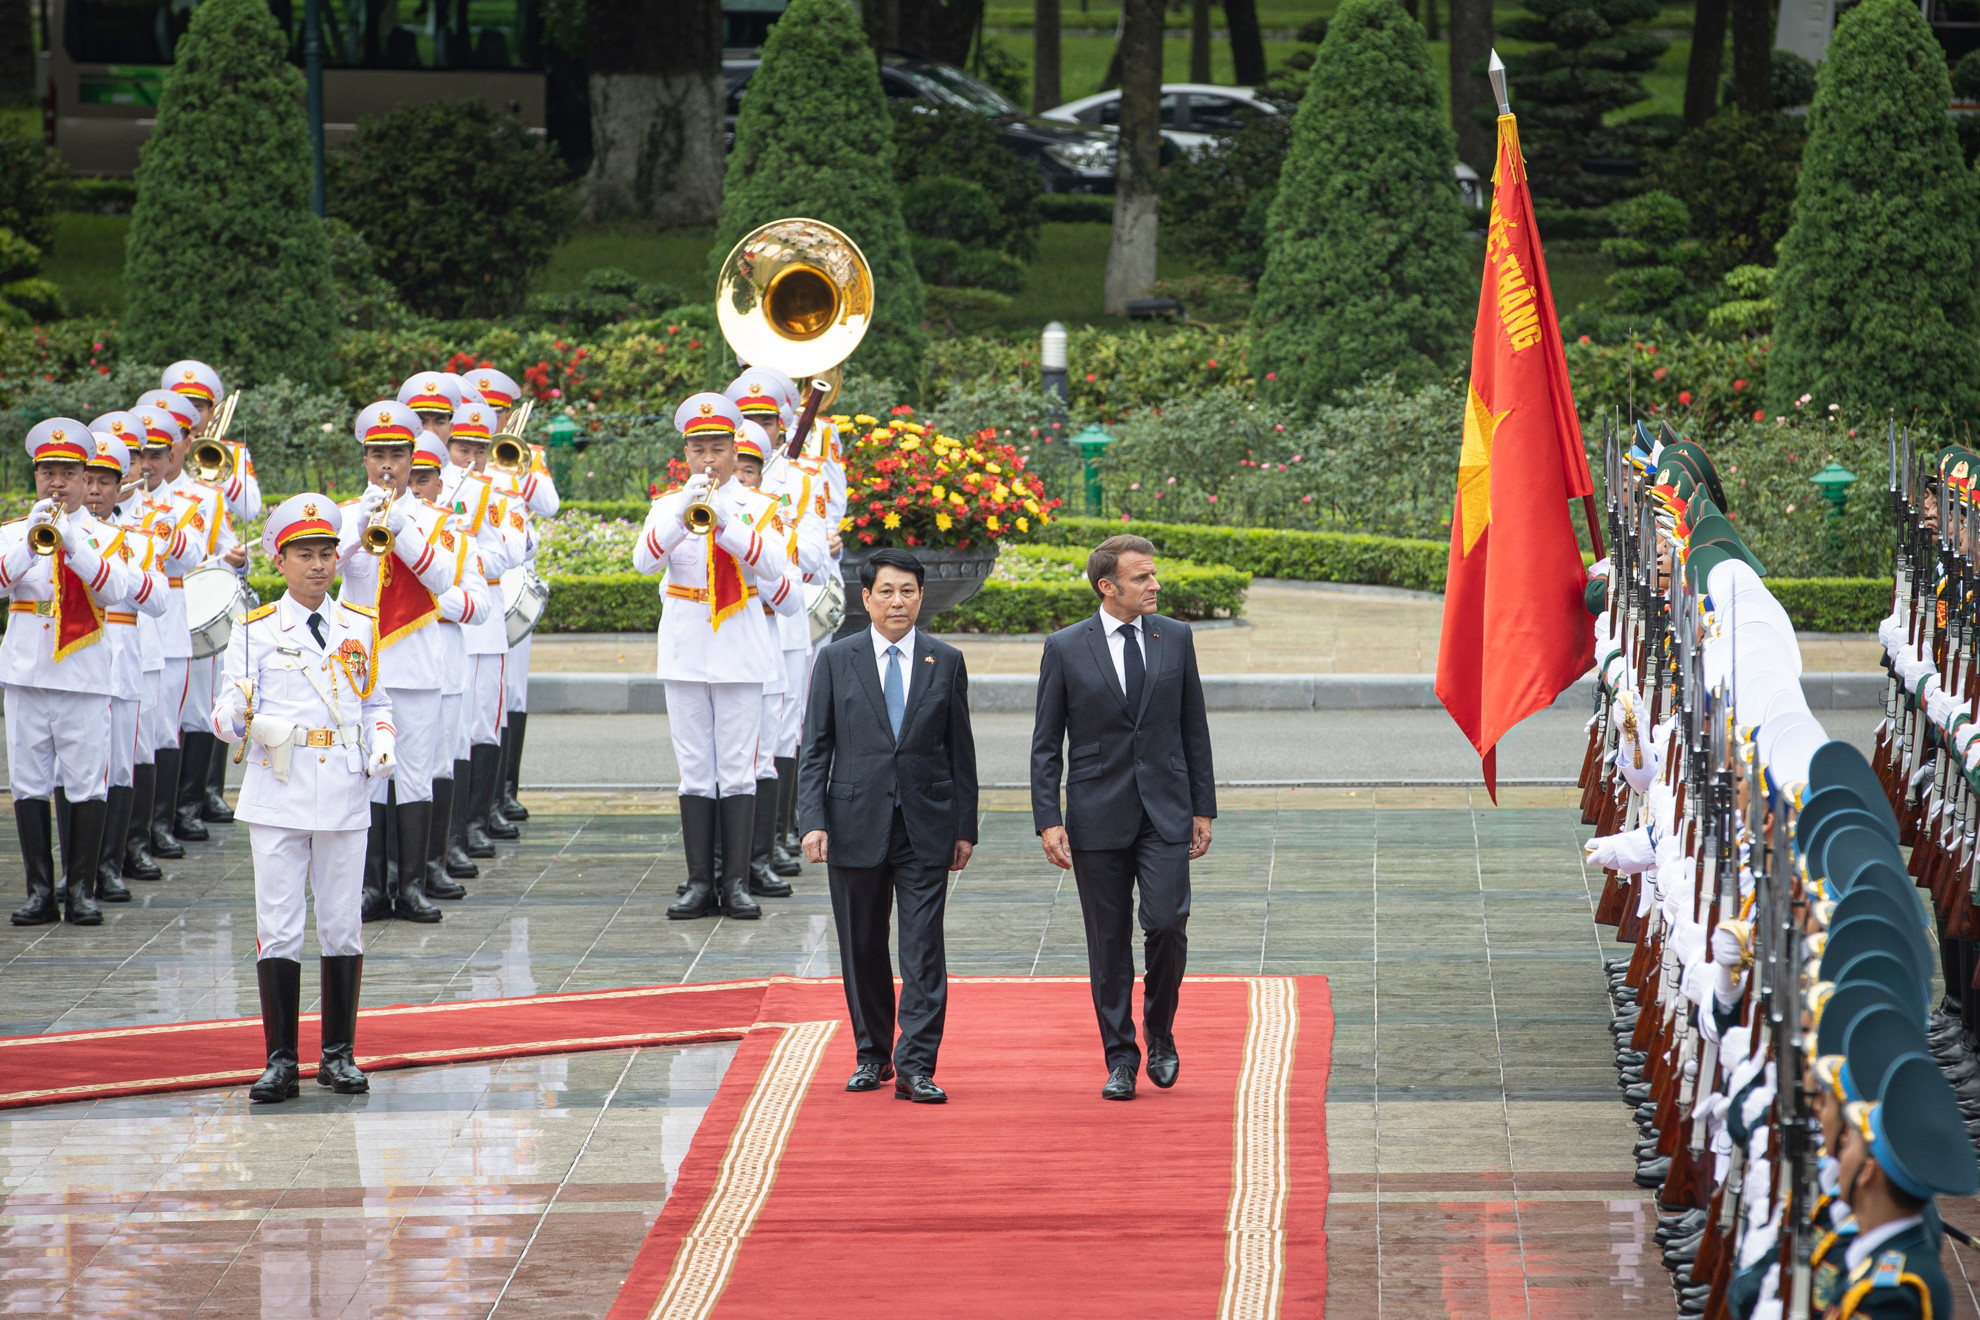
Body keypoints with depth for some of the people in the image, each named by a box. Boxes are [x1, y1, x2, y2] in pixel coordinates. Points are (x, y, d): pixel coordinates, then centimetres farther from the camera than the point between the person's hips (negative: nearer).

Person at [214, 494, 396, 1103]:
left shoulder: (360, 628, 11)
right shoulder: (256, 631, 2)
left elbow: (376, 700, 19)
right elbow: (223, 715, 0)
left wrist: (383, 743, -1)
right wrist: (243, 715, -23)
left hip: (344, 797, 2)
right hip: (278, 797, -2)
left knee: (343, 926, 5)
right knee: (279, 927, -3)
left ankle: (339, 1054, 15)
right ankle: (280, 1062, 1)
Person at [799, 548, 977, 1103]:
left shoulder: (946, 662, 6)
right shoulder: (836, 660, 4)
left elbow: (960, 750, 8)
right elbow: (815, 747, 2)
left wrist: (965, 828, 5)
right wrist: (813, 821, -8)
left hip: (926, 828, 0)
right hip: (856, 825, 1)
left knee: (923, 949, -7)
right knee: (862, 949, 8)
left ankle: (916, 1068, -7)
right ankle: (873, 1056, 22)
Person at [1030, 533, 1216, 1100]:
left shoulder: (1175, 638, 6)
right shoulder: (1065, 648, -1)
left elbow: (1194, 729, 11)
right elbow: (1046, 745, 1)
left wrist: (1203, 809, 7)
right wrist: (1048, 821, -7)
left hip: (1165, 811, 1)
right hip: (1098, 816, -1)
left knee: (1167, 923, -14)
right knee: (1108, 943, 3)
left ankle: (1159, 1031, 10)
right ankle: (1120, 1059, 12)